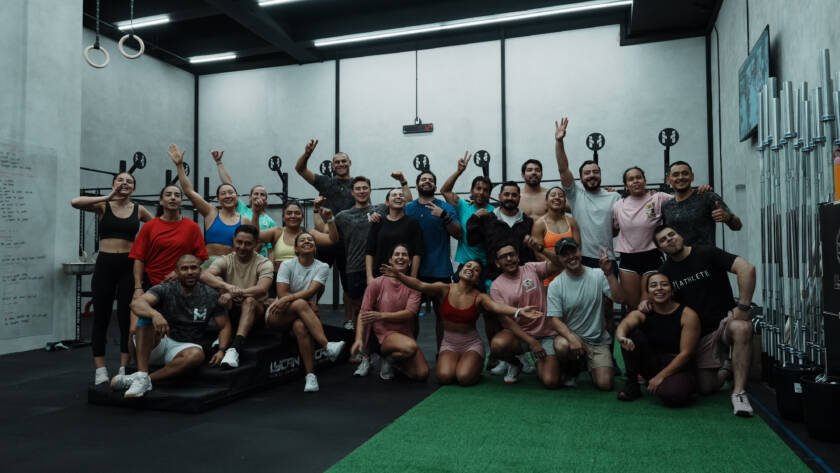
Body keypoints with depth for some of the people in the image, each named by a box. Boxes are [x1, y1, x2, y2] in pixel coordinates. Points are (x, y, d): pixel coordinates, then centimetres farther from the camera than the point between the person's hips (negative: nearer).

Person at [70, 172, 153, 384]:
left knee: (126, 317, 4)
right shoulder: (103, 206, 1)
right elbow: (75, 202, -16)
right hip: (105, 264, -1)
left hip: (128, 265, 1)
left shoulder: (139, 210, 6)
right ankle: (100, 369, 12)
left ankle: (124, 368, 14)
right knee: (101, 316, 4)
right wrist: (107, 198, -19)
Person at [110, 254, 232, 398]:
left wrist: (221, 350, -16)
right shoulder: (165, 289, -9)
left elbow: (225, 326, 3)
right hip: (157, 345, 0)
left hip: (184, 347, 0)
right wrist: (155, 314, -50)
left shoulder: (211, 296, -3)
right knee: (147, 317, -29)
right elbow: (136, 303, -28)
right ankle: (141, 376, -33)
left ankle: (146, 379, -28)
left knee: (196, 355, -35)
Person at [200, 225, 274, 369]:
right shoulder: (225, 260, -3)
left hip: (256, 311, -2)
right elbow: (204, 275, -25)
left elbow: (262, 289, -27)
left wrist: (235, 293, -40)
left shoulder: (264, 263, -8)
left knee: (249, 300, -36)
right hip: (230, 310, 2)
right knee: (217, 281, -23)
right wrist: (227, 286, -44)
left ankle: (235, 348, -49)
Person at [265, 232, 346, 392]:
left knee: (301, 326, -37)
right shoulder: (287, 265, -3)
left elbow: (311, 292, -14)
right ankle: (328, 346, -44)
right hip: (277, 315, -1)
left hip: (300, 316, 1)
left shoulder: (322, 267, 0)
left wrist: (288, 298, -26)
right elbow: (282, 294, -12)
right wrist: (307, 304, -18)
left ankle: (311, 375, -36)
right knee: (300, 304, -35)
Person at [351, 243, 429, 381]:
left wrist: (380, 315, -24)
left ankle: (393, 359, 14)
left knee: (422, 374, -15)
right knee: (411, 347, -34)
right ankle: (387, 359, -1)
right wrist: (359, 339, -20)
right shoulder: (377, 283, -5)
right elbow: (363, 313, -6)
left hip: (405, 335, 3)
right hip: (384, 334, -3)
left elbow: (409, 313, -12)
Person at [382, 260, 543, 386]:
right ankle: (451, 363, 13)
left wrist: (519, 311, -50)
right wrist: (399, 275, -39)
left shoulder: (479, 297, -11)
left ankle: (475, 366, 12)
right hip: (449, 343, 1)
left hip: (471, 344, -1)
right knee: (445, 377, -24)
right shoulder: (444, 289, -8)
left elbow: (498, 307, -29)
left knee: (464, 377, -25)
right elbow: (420, 285, -22)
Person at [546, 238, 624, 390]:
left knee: (605, 384, -13)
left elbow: (619, 299, -13)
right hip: (571, 335, -1)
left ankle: (589, 364, 23)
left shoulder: (598, 275, -4)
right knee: (561, 346, -36)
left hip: (599, 340, 1)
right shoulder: (555, 285, -9)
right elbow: (555, 319, -13)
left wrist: (609, 274, -23)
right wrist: (571, 337, -31)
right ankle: (573, 368, 0)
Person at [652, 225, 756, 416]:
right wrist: (645, 301, -9)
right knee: (706, 387, -1)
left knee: (742, 328, -39)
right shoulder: (665, 271, 3)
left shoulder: (707, 254, -10)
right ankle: (724, 369, 34)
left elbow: (747, 268, -22)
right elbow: (649, 292, 15)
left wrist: (743, 306, -25)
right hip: (700, 333, 4)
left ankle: (738, 393, -27)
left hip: (725, 320, -3)